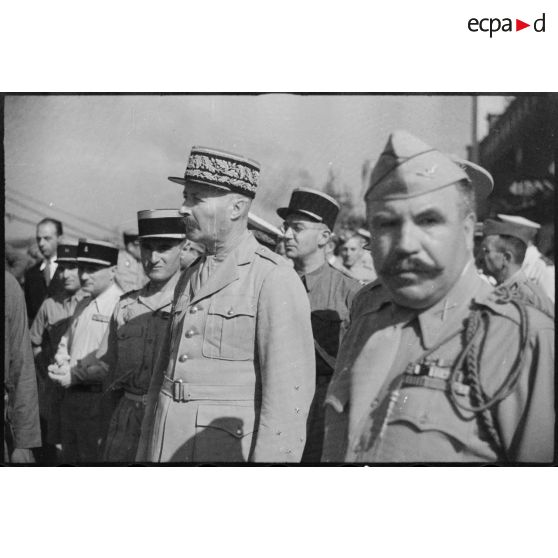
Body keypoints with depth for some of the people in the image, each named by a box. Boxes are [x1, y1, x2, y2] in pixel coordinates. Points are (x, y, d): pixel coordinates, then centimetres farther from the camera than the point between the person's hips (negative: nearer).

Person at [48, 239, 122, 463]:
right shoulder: (82, 306, 15)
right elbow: (65, 344, 23)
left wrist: (75, 374, -17)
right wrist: (61, 365, 0)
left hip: (99, 400, -8)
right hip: (71, 398, 8)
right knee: (69, 457, 18)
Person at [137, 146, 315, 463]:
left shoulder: (275, 279, -14)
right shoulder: (189, 279, 9)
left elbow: (289, 394, -17)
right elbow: (165, 367, 13)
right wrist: (146, 452, 12)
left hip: (228, 447, -6)